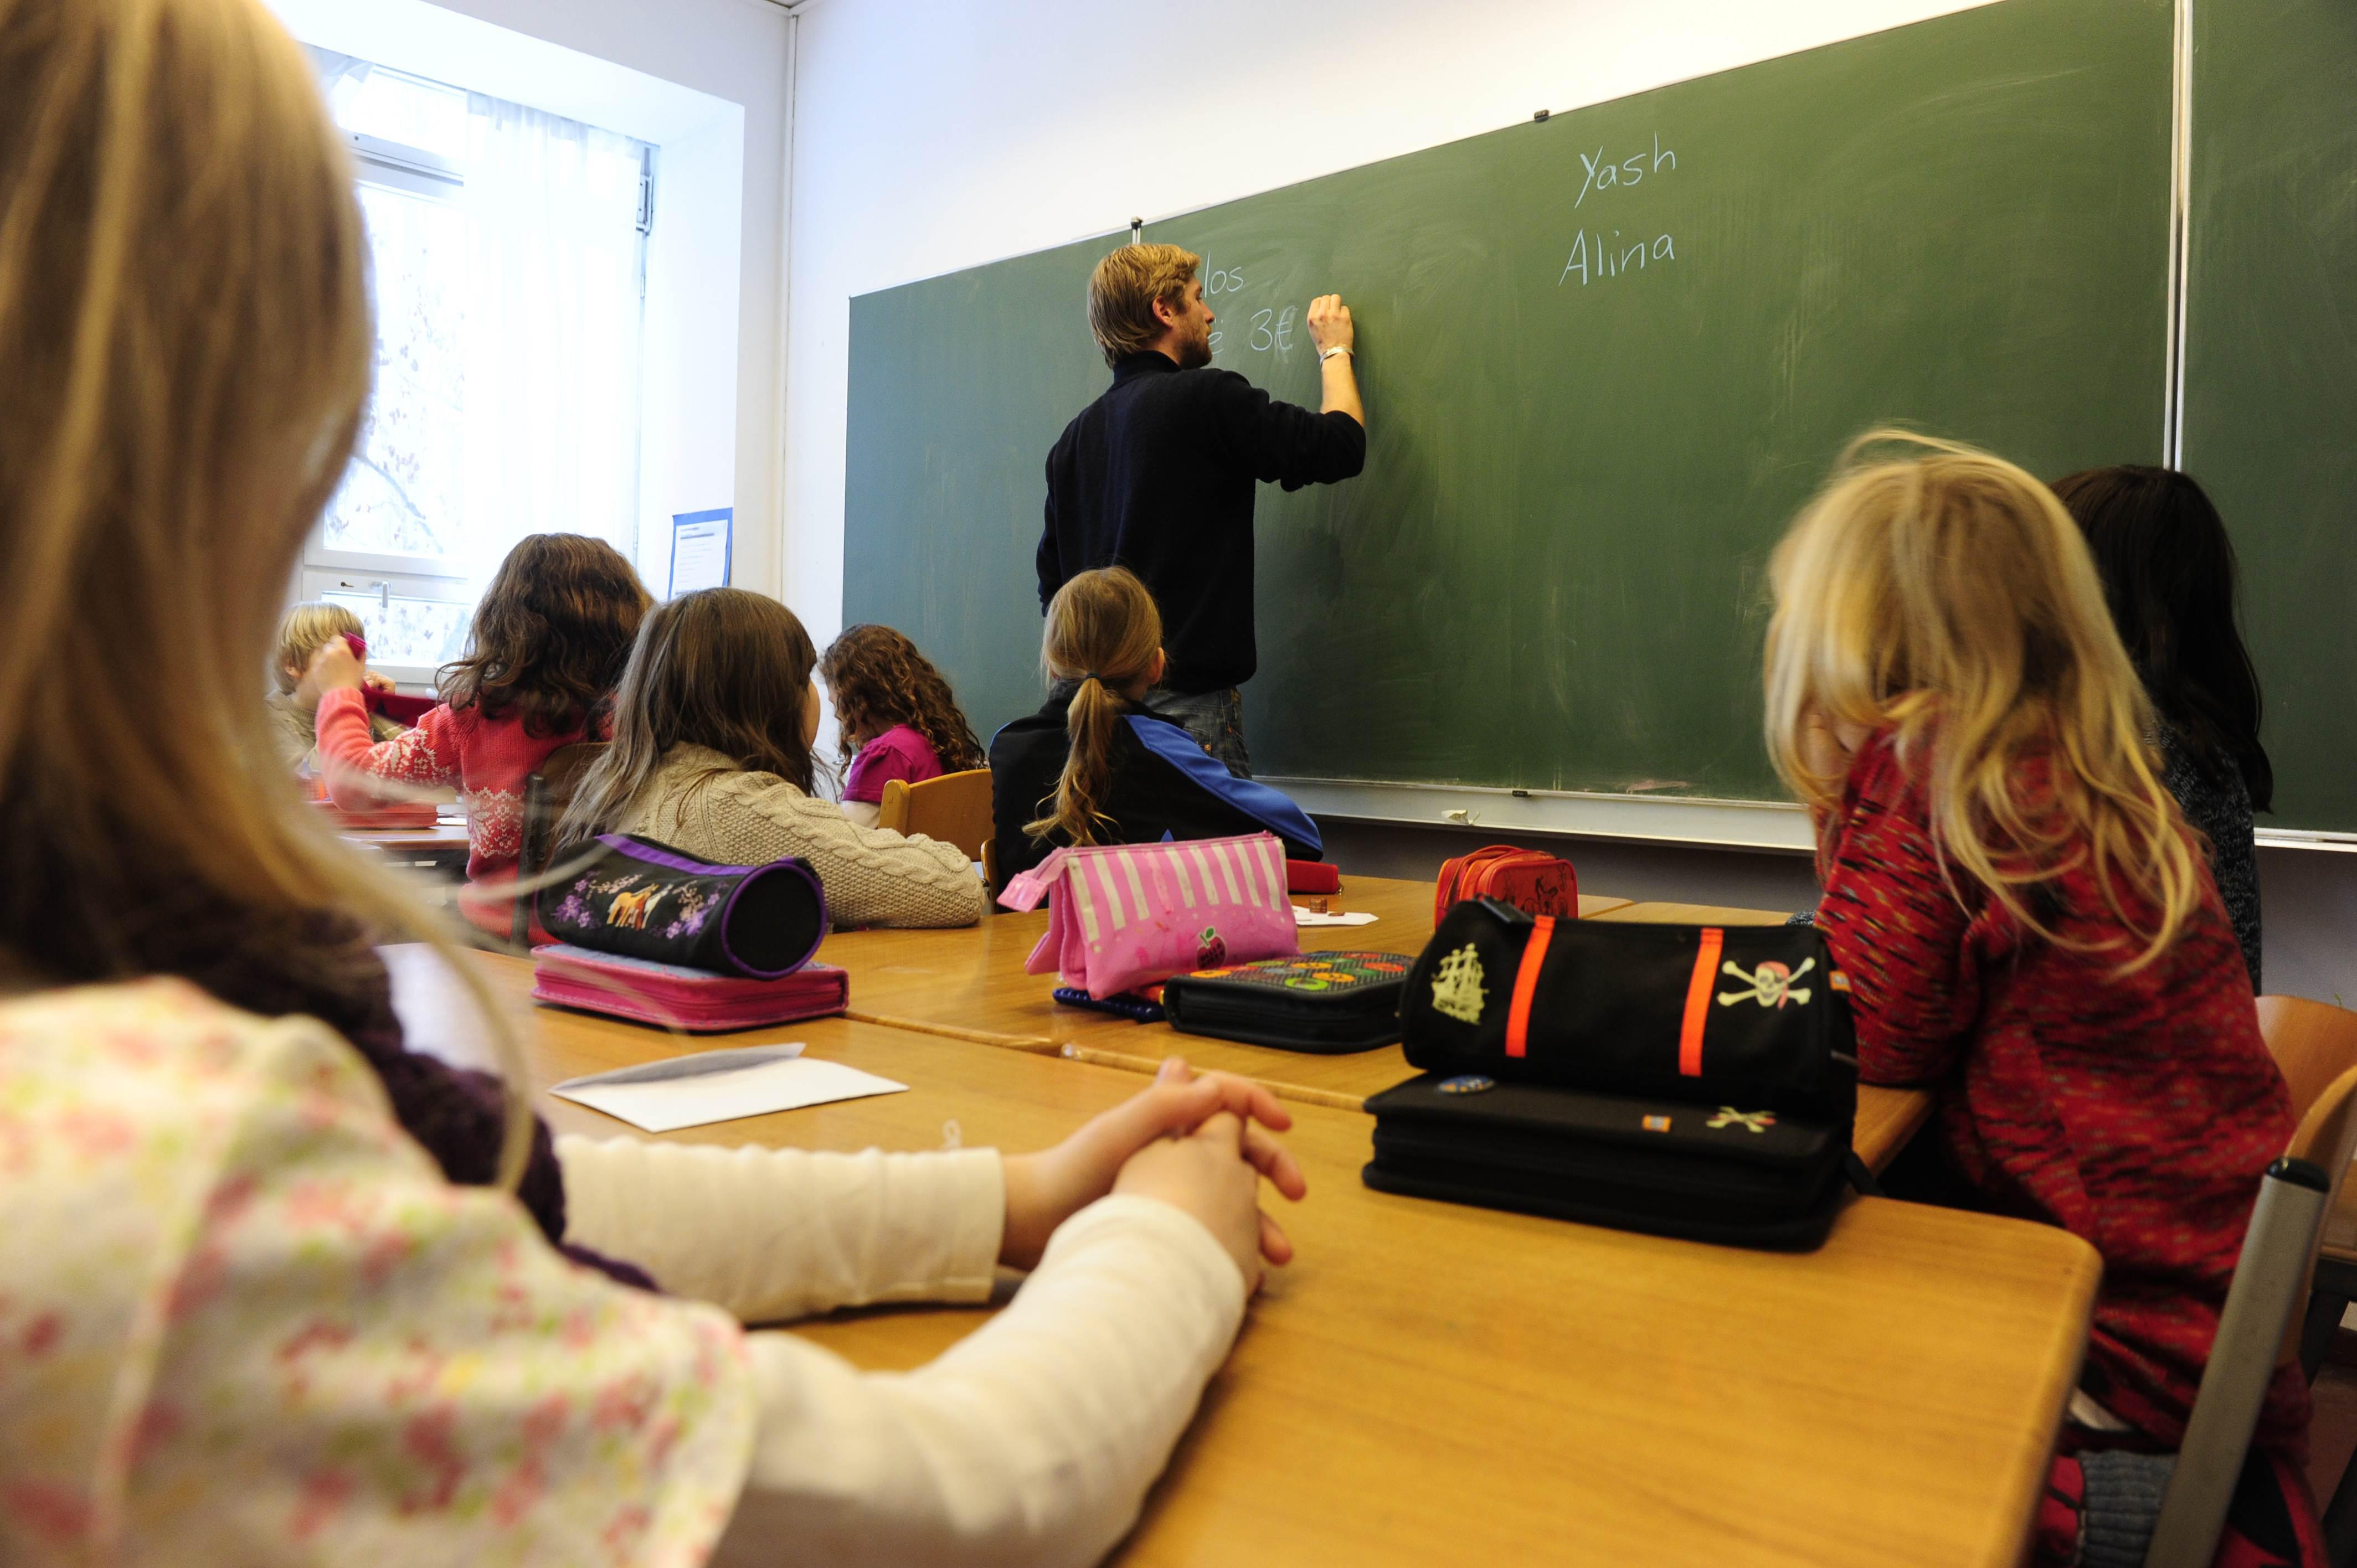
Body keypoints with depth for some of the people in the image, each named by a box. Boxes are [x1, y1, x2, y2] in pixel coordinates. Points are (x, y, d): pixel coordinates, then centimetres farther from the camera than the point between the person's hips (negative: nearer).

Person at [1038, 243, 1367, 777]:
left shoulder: (1075, 437, 14)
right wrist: (1335, 352, 15)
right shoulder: (1209, 398, -8)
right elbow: (1340, 446, -2)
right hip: (1189, 696, -7)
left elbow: (1053, 582, 17)